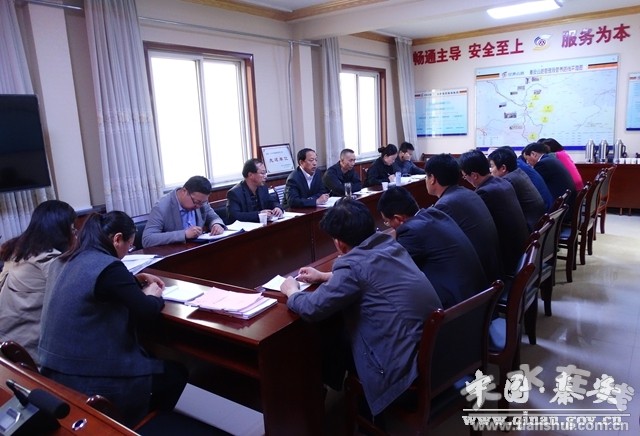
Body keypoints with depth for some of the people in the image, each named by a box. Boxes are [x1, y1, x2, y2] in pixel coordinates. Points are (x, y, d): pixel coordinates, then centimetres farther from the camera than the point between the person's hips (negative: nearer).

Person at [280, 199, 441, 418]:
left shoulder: (354, 264, -20)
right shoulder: (390, 245, 5)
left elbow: (312, 308, -15)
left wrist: (291, 291, 6)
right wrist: (324, 276, 28)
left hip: (407, 367, -8)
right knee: (338, 329, 22)